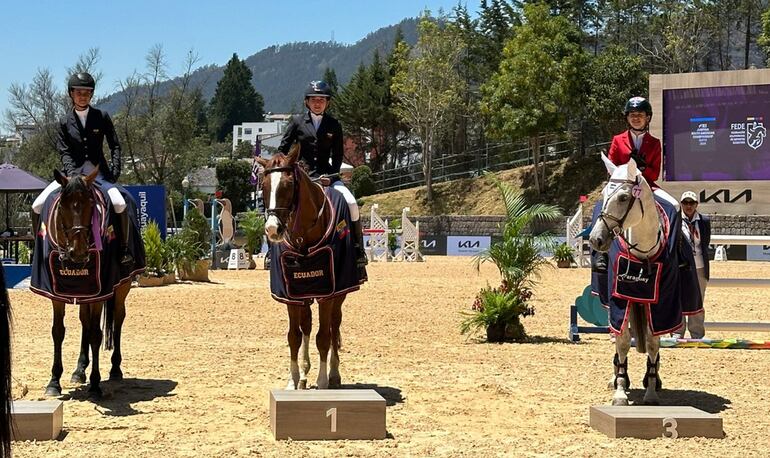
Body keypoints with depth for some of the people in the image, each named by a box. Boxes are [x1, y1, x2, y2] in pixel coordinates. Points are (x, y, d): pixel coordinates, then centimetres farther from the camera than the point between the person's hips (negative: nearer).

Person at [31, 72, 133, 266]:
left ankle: (124, 249, -13)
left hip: (98, 172, -1)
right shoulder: (65, 122, 4)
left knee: (119, 204, -29)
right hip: (73, 171, 2)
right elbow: (64, 152, -4)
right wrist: (72, 175, -21)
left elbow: (115, 146, 5)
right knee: (37, 206, -14)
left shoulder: (102, 117, 3)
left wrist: (115, 170, -9)